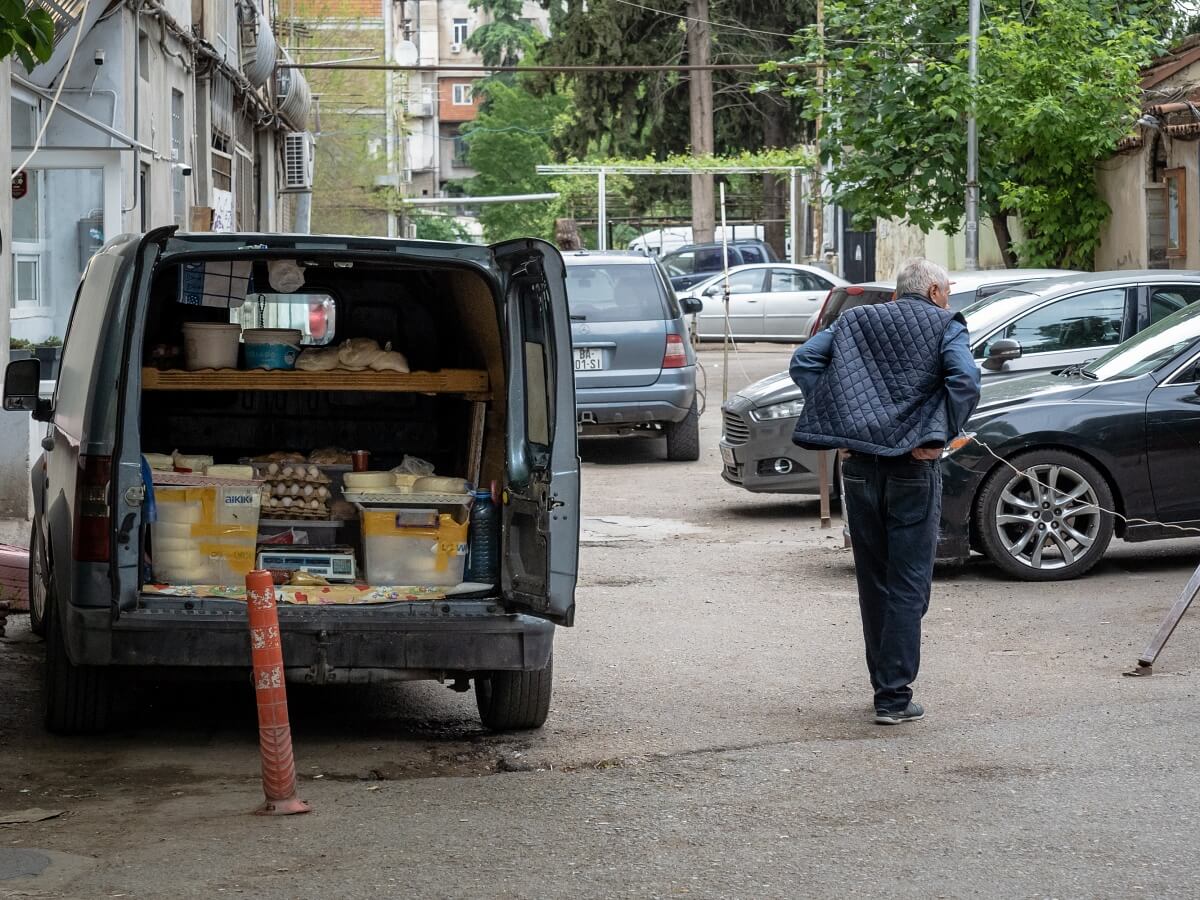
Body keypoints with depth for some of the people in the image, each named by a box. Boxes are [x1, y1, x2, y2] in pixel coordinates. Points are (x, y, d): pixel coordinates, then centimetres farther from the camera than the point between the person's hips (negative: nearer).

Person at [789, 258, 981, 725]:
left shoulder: (857, 322, 13)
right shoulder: (944, 326, 2)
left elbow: (804, 361, 3)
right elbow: (964, 379, -16)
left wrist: (834, 426, 2)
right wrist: (940, 437, -9)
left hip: (859, 468, 4)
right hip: (913, 468, -4)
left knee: (873, 583, 14)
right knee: (908, 586, 0)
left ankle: (884, 684, 20)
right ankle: (895, 697, -5)